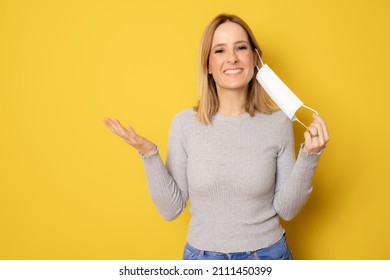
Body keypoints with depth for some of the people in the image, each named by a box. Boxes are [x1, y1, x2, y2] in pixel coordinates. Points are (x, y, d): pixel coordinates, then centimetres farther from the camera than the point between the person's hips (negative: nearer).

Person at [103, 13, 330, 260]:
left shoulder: (278, 122, -10)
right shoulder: (185, 123, -9)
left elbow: (287, 210, -6)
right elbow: (171, 209, -6)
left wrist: (309, 156, -17)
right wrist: (149, 154, -17)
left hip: (268, 252, 0)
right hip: (202, 253, 0)